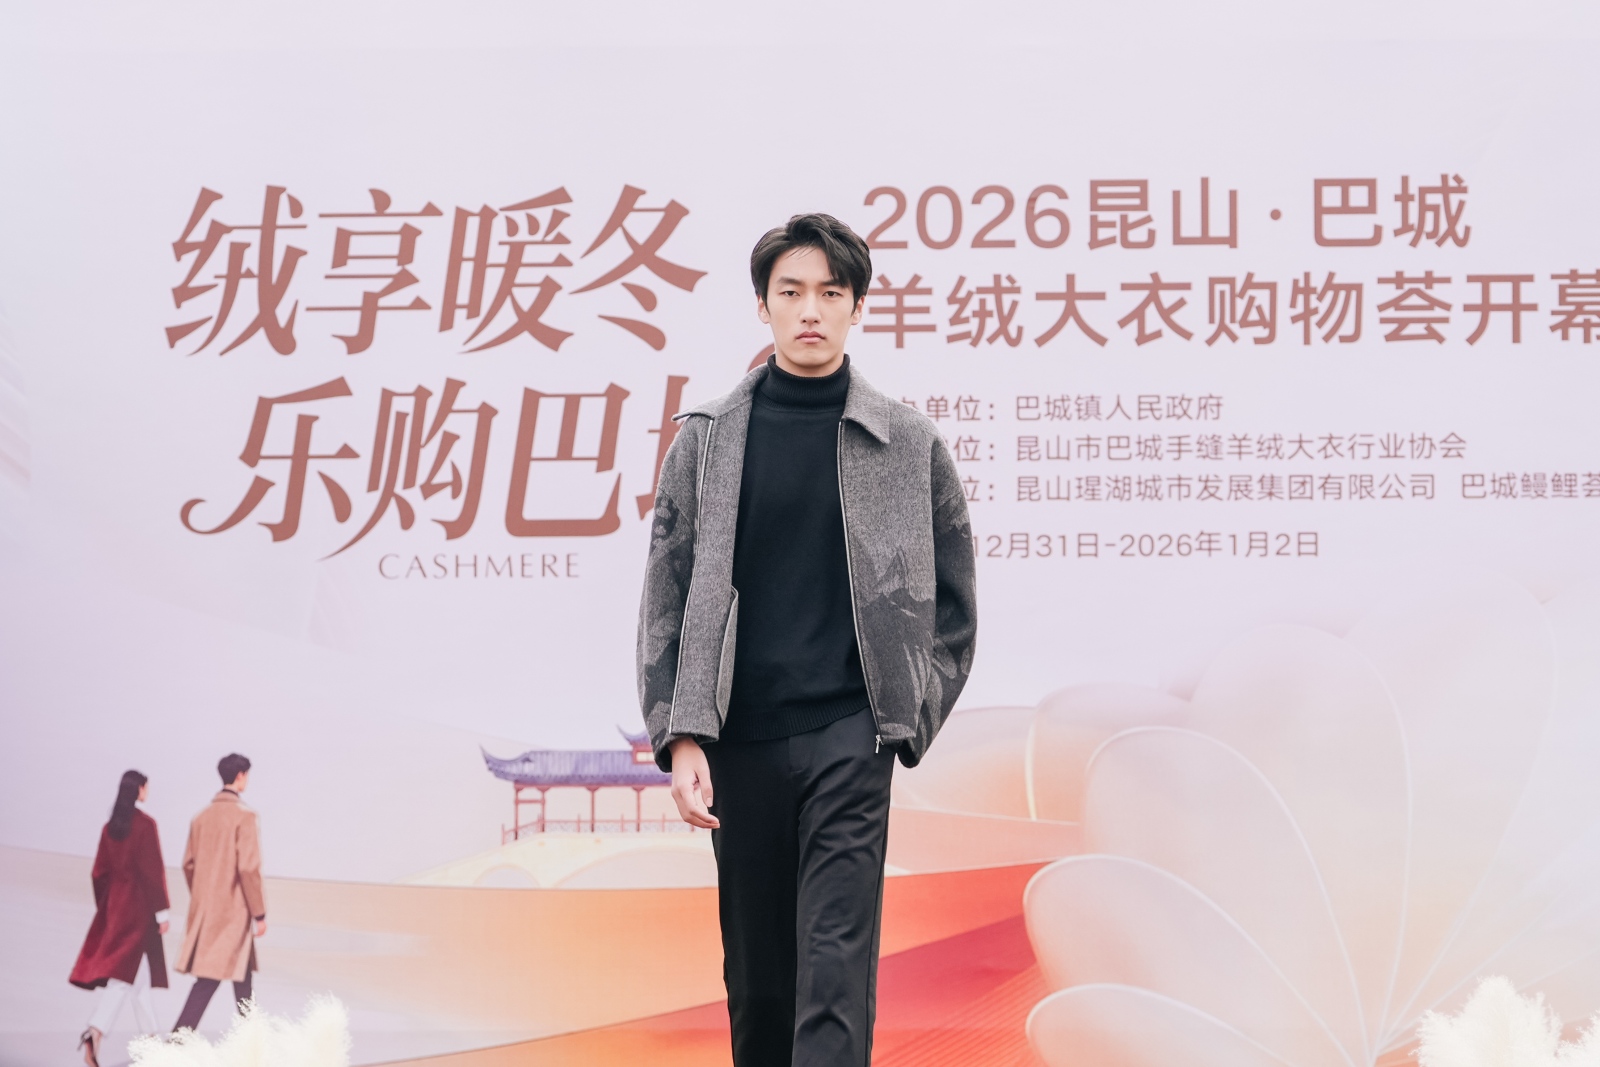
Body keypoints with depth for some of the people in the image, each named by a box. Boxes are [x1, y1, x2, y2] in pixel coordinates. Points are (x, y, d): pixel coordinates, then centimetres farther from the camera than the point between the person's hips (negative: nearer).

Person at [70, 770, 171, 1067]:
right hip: (139, 906, -7)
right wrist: (162, 912, -11)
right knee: (126, 973, -8)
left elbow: (99, 871, 11)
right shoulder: (145, 824, -13)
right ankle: (95, 1032, -24)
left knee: (140, 973, 17)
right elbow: (153, 870, -15)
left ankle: (149, 1036, 24)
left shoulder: (110, 826, 7)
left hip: (113, 903, 7)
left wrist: (104, 908, 20)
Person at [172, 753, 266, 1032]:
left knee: (242, 973, 14)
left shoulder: (202, 817, 9)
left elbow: (189, 864, 12)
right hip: (233, 911, -8)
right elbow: (248, 868, -17)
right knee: (210, 978, -3)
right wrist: (259, 913, -11)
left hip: (204, 909, 8)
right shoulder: (243, 816, -13)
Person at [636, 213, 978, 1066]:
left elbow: (953, 598, 11)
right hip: (739, 739, 2)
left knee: (837, 970, -9)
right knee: (754, 970, 10)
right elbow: (667, 601, 3)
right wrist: (680, 736, -5)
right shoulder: (706, 439, 6)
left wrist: (915, 716, 4)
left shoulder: (907, 444, 5)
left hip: (849, 737, -2)